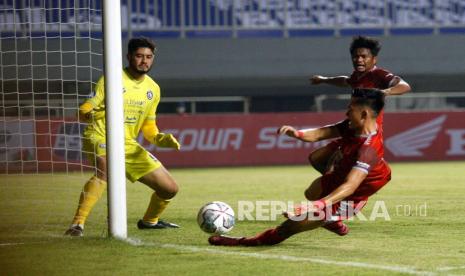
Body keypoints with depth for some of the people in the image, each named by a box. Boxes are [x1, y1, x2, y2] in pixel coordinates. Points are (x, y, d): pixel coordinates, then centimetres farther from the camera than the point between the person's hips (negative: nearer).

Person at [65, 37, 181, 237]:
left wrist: (161, 139, -2)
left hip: (129, 146, 6)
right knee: (105, 169, -41)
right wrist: (98, 113, -34)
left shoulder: (153, 89, 10)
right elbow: (83, 112, -11)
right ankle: (77, 225, -43)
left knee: (170, 188, 6)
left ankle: (149, 221, 37)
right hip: (100, 138, -6)